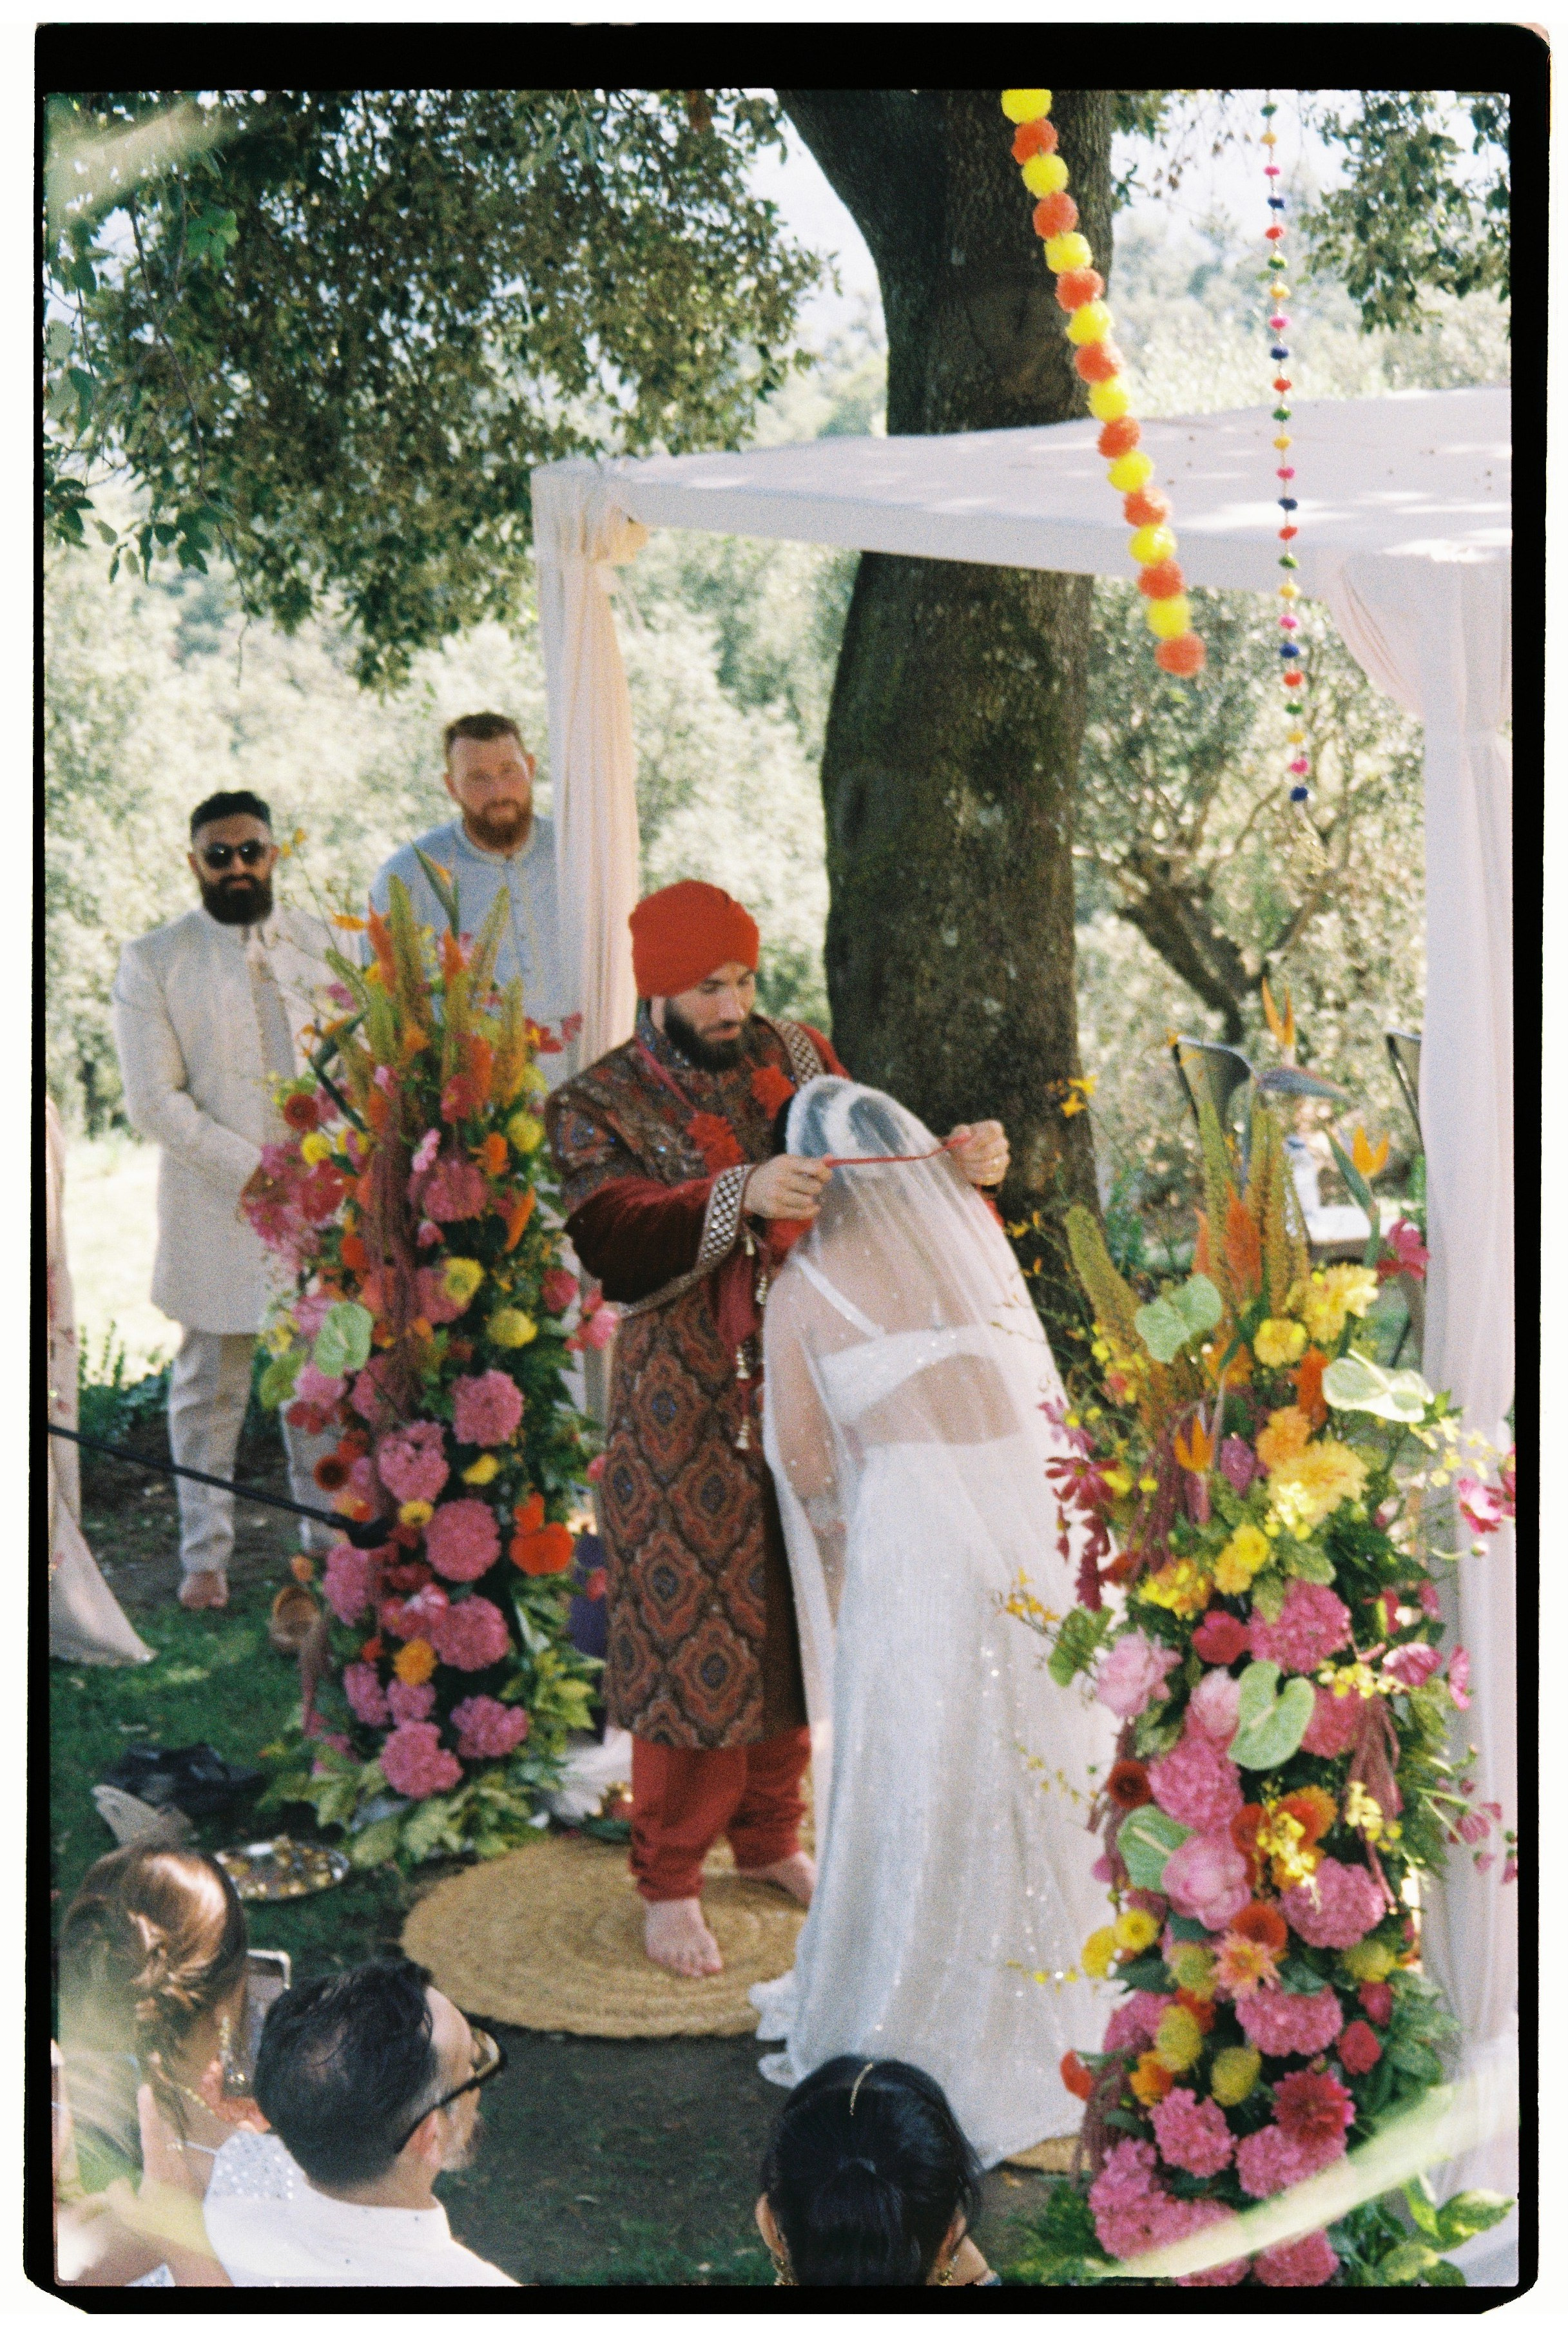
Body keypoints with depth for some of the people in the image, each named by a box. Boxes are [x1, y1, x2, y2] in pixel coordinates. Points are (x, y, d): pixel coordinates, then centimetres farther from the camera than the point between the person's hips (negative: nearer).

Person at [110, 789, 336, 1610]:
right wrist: (255, 1171, -15)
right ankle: (205, 1554, 17)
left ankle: (332, 1534, 24)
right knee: (211, 1386, 5)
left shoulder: (321, 943, 9)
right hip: (216, 1206, -3)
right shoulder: (153, 962, -2)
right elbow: (153, 1102, -9)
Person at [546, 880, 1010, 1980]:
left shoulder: (796, 1056, 5)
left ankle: (770, 1836, 34)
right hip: (687, 1409, -4)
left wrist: (964, 1156, -17)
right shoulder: (600, 1107, -9)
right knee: (690, 1630, 1)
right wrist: (739, 1197, -41)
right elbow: (615, 1239, -26)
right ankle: (670, 1880, 18)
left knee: (793, 1622, 15)